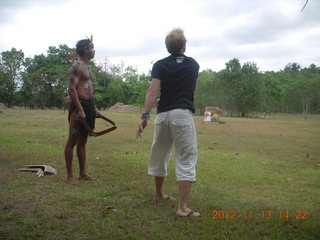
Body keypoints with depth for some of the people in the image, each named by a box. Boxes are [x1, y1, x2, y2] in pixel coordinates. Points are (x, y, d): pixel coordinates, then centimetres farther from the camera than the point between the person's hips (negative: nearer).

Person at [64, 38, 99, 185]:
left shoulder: (87, 67, 20)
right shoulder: (77, 67, -10)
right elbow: (72, 90, -18)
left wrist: (94, 108, 21)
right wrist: (80, 110, -24)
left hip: (88, 106, 10)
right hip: (79, 106, -9)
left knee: (83, 141, 14)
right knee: (72, 141, -3)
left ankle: (83, 173, 22)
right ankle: (69, 176, 3)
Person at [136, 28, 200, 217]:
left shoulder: (160, 65, 3)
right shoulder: (193, 65, 9)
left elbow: (153, 90, -12)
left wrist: (145, 115, -17)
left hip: (163, 115, 2)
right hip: (183, 115, -2)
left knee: (159, 155, 19)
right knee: (186, 159, -3)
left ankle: (159, 194, 38)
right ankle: (182, 207, -9)